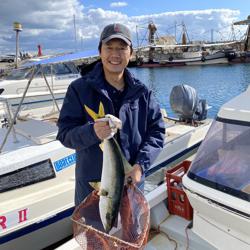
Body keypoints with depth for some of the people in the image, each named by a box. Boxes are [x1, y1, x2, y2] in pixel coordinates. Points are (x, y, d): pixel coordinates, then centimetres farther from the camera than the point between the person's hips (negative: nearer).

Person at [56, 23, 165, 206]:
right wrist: (91, 132, -31)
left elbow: (157, 131, 0)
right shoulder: (80, 89, -8)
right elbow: (65, 133, -10)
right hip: (91, 185, -2)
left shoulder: (141, 92, 0)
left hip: (132, 182, 3)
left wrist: (141, 164, -13)